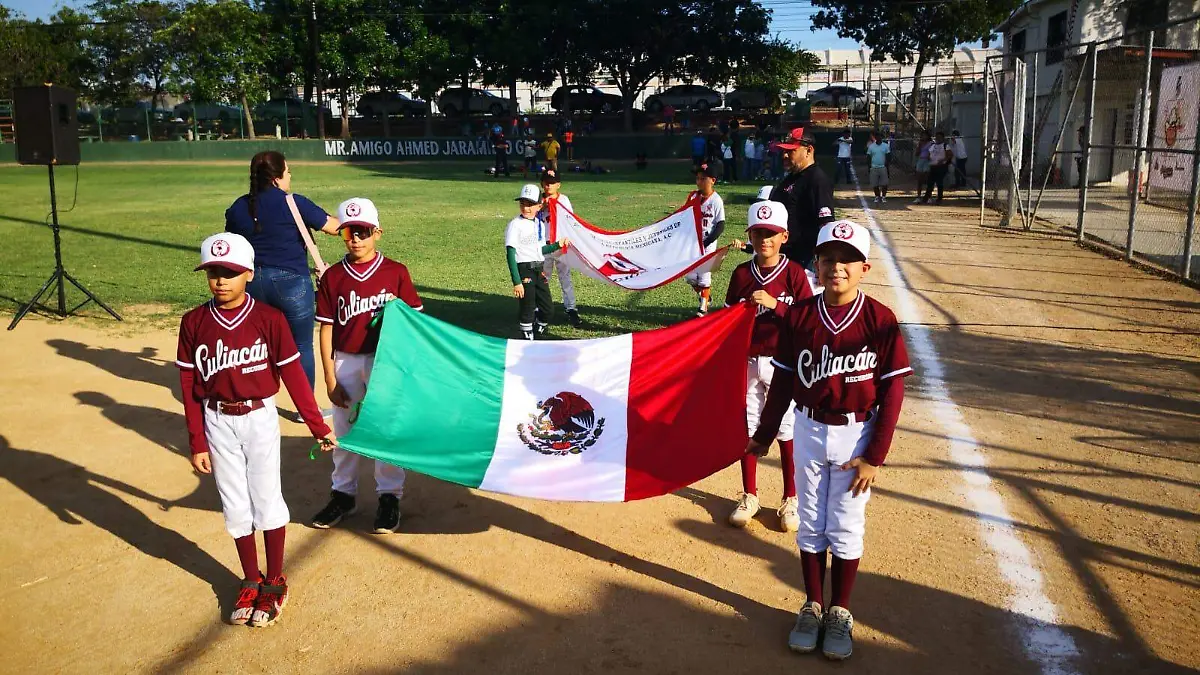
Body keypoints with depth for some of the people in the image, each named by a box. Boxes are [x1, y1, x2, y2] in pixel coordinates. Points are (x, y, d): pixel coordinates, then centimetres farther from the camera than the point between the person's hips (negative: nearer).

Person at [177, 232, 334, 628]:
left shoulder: (269, 319, -10)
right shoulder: (194, 323, -3)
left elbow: (293, 376, -7)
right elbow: (189, 387, 0)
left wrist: (318, 426, -5)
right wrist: (197, 443, 0)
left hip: (260, 419, -2)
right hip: (217, 423, 3)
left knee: (267, 500, 5)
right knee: (235, 505, 11)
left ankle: (275, 582, 21)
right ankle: (250, 582, 27)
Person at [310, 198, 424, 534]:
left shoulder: (396, 273, -4)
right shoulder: (332, 277, 0)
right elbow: (326, 330, 0)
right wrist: (330, 378, -3)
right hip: (346, 364, 2)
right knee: (345, 431, 13)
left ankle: (389, 496, 22)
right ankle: (343, 494, 29)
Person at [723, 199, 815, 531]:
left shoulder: (794, 273, -7)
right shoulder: (741, 274, 2)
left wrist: (775, 305, -23)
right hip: (747, 362, 3)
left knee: (786, 431, 5)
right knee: (748, 428, 11)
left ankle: (790, 499, 19)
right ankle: (749, 495, 26)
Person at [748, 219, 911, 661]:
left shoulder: (880, 321, -12)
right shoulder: (798, 316, -5)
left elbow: (892, 392, -9)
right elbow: (783, 381, 4)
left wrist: (875, 456, -10)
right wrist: (764, 434, 8)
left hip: (856, 434, -2)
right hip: (809, 430, 2)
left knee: (846, 528, 8)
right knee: (811, 524, 14)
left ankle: (840, 613, 25)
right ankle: (812, 606, 29)